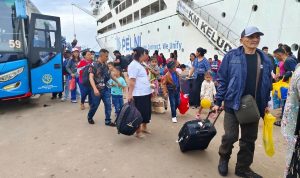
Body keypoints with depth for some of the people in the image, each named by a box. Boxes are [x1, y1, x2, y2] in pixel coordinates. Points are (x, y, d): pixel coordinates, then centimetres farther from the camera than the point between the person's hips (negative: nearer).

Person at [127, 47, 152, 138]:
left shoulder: (140, 65, 16)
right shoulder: (133, 65, -14)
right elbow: (131, 81, -19)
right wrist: (129, 94, -22)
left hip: (146, 92, 10)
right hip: (139, 94, -10)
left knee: (146, 111, 18)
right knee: (139, 112, 2)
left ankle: (144, 127, 35)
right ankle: (138, 131, 16)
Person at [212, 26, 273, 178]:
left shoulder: (265, 59, 6)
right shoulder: (231, 56, -5)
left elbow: (267, 84, 12)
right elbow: (222, 80, -5)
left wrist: (266, 104, 10)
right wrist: (218, 102, -7)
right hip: (233, 104, -4)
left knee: (249, 139, 11)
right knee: (231, 135, -4)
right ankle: (223, 158, 26)